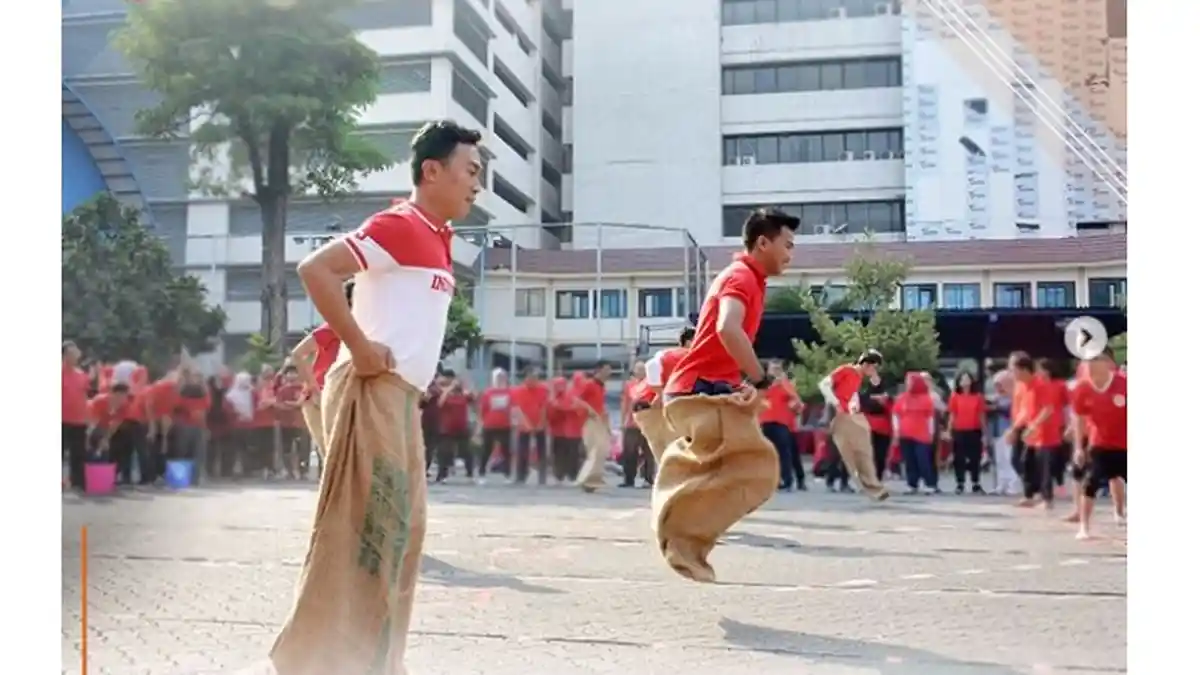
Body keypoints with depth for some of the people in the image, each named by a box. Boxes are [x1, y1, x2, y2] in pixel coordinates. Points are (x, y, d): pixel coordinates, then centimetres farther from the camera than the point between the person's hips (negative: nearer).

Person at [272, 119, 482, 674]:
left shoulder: (436, 239, 17)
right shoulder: (399, 225, -11)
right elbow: (315, 269, -21)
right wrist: (361, 349, -20)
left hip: (401, 396, 10)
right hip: (374, 391, -10)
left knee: (402, 527, 13)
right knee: (365, 525, -7)